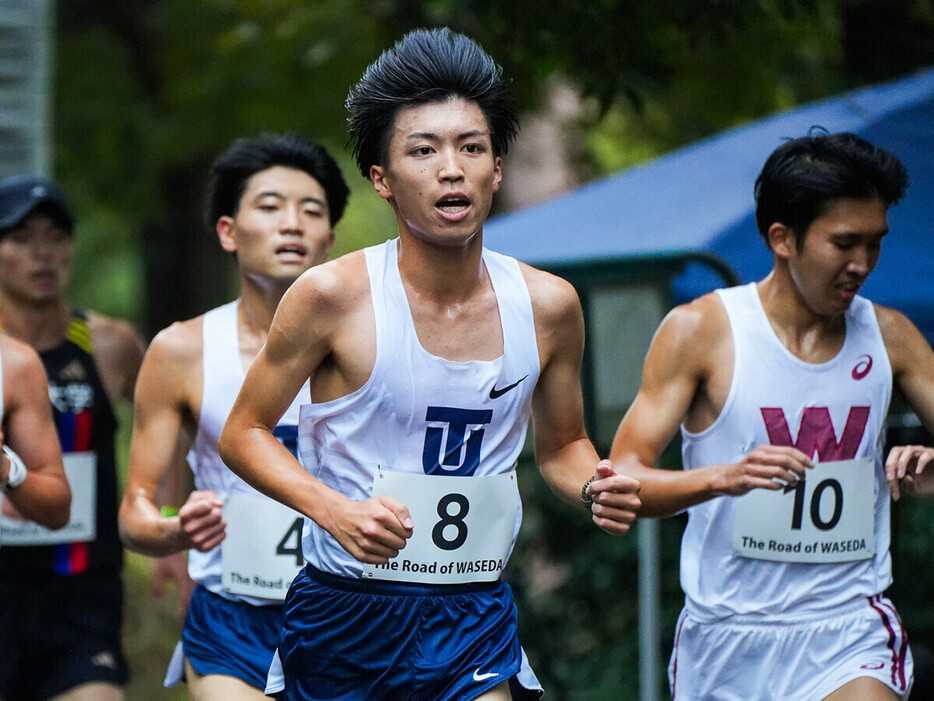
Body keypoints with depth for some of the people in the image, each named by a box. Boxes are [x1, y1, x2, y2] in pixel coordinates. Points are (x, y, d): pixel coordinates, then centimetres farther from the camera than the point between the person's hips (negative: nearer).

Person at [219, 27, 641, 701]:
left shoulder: (547, 305, -1)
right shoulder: (333, 296, -11)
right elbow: (244, 433, -3)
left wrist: (596, 487, -7)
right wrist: (335, 510, -19)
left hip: (477, 620, 2)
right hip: (342, 616, -2)